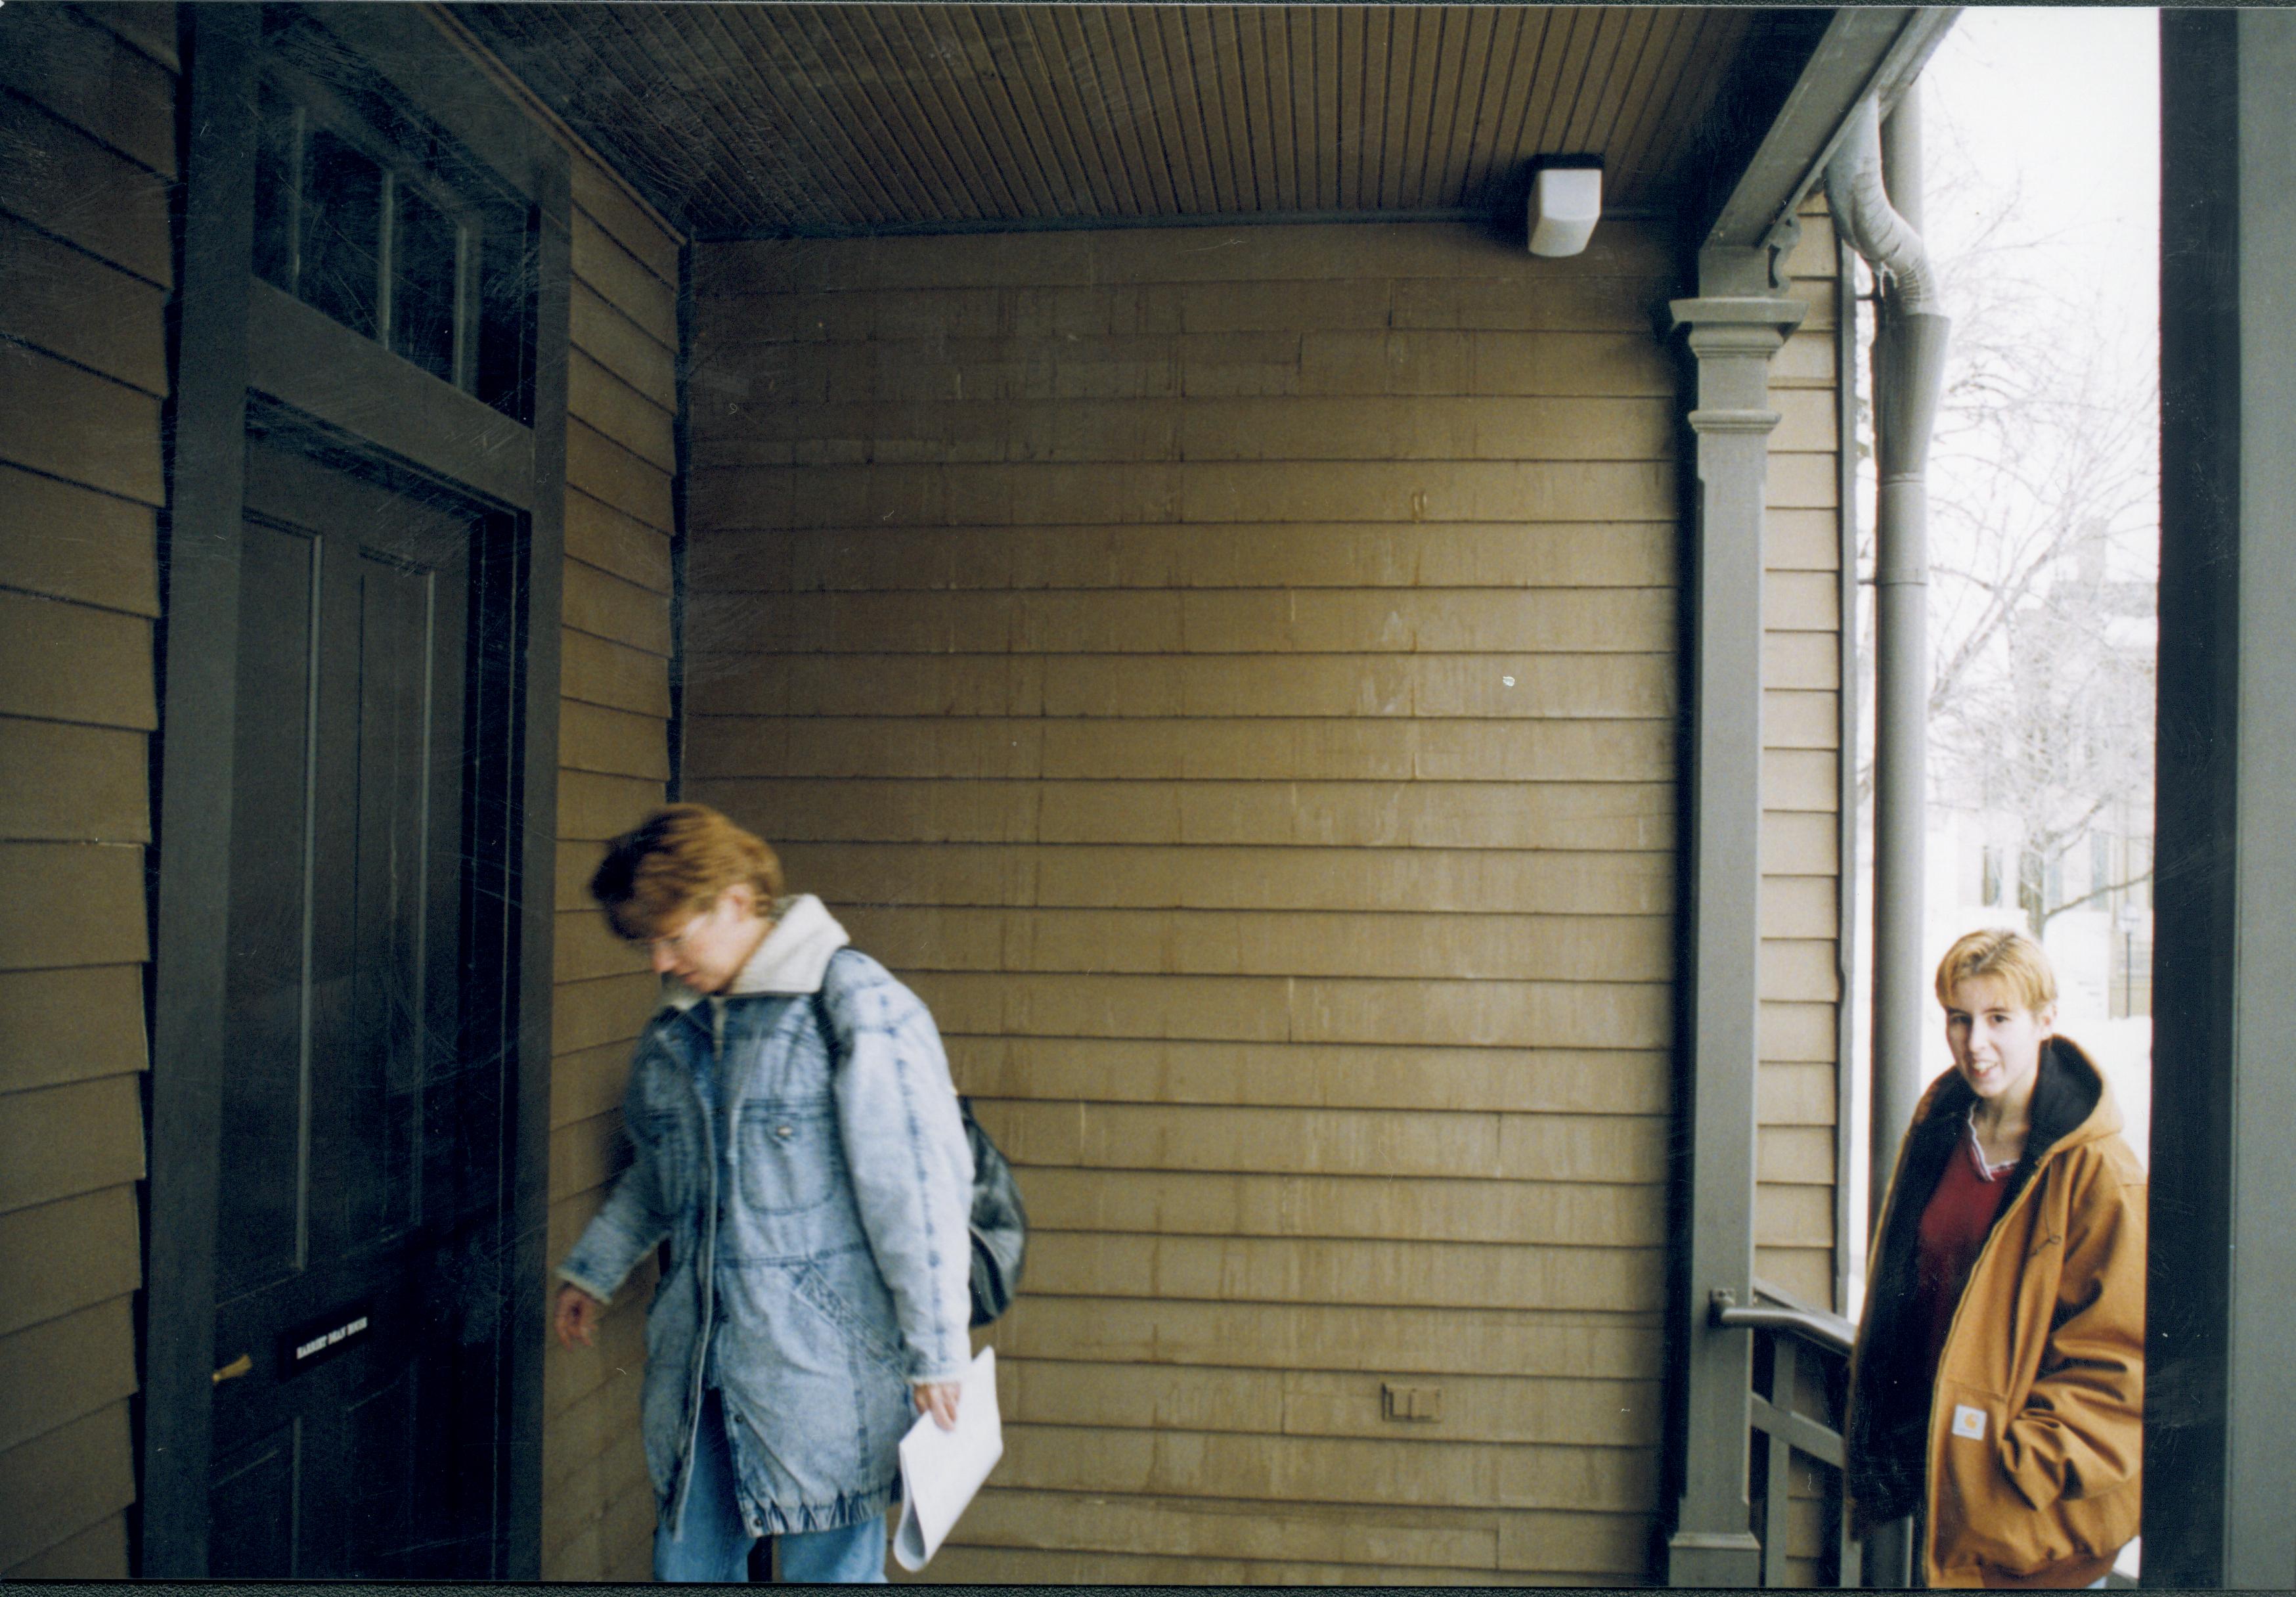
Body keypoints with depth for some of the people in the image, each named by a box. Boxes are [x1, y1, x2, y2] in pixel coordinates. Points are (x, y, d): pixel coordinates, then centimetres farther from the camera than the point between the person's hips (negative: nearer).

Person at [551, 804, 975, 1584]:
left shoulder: (855, 1005, -13)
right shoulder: (674, 1030, 10)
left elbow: (921, 1185, -14)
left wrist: (936, 1351, -12)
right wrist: (593, 1271, 26)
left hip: (821, 1369, -7)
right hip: (695, 1366, 7)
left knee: (830, 1570, 4)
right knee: (688, 1564, 16)